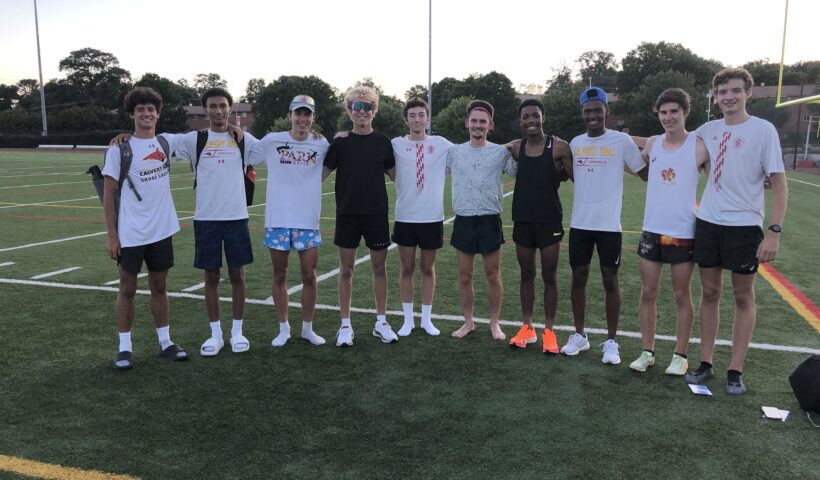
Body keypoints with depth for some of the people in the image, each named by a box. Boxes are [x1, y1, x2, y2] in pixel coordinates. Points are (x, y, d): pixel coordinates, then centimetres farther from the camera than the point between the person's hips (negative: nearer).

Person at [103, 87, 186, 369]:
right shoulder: (120, 149, -7)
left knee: (159, 287, 13)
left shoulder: (166, 144, 4)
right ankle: (124, 347, 17)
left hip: (162, 231, 4)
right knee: (127, 289, 6)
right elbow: (109, 194, -5)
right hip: (130, 234, -4)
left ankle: (165, 342, 22)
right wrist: (111, 236, -8)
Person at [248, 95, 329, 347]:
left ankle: (308, 328, 23)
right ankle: (283, 328, 25)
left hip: (308, 222, 1)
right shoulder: (272, 141, -3)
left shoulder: (322, 145, 1)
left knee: (309, 276, 5)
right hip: (277, 221, -1)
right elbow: (244, 160, 8)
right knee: (280, 276, 9)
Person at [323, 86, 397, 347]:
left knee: (379, 267, 7)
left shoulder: (383, 142, 3)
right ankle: (345, 325, 17)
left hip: (377, 213, 1)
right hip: (348, 213, -1)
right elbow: (320, 173, 0)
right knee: (346, 269, 5)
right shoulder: (340, 142, 0)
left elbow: (395, 175, 8)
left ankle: (381, 322, 20)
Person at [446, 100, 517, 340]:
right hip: (463, 220, 2)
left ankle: (494, 323, 22)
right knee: (464, 276, 9)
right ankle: (468, 321, 24)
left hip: (490, 220, -1)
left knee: (493, 275, 7)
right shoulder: (454, 152, 5)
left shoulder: (500, 152, 0)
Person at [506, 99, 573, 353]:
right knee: (526, 275, 12)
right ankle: (527, 328, 23)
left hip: (550, 220, -3)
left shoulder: (559, 147, -8)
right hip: (522, 220, 3)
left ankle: (549, 331, 17)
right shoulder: (515, 148, 2)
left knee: (549, 277, 5)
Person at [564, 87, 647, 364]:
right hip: (579, 223, 4)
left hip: (609, 224, -4)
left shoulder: (621, 141, -4)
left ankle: (611, 341, 15)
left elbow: (646, 173, 0)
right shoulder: (575, 143, 9)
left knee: (610, 281, 4)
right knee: (578, 278, 10)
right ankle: (579, 335, 23)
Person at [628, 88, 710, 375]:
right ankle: (647, 352, 20)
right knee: (648, 292, 8)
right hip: (652, 230, 4)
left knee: (682, 295, 7)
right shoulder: (652, 144, 5)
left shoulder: (700, 145, -7)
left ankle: (680, 356, 20)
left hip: (684, 232, -4)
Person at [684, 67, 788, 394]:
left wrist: (774, 231, -16)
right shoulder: (709, 130, 6)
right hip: (707, 222, 4)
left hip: (744, 225, -4)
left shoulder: (763, 130, -6)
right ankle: (705, 363, 20)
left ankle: (736, 371, 14)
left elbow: (779, 185, -8)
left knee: (743, 297, 5)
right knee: (709, 293, 9)